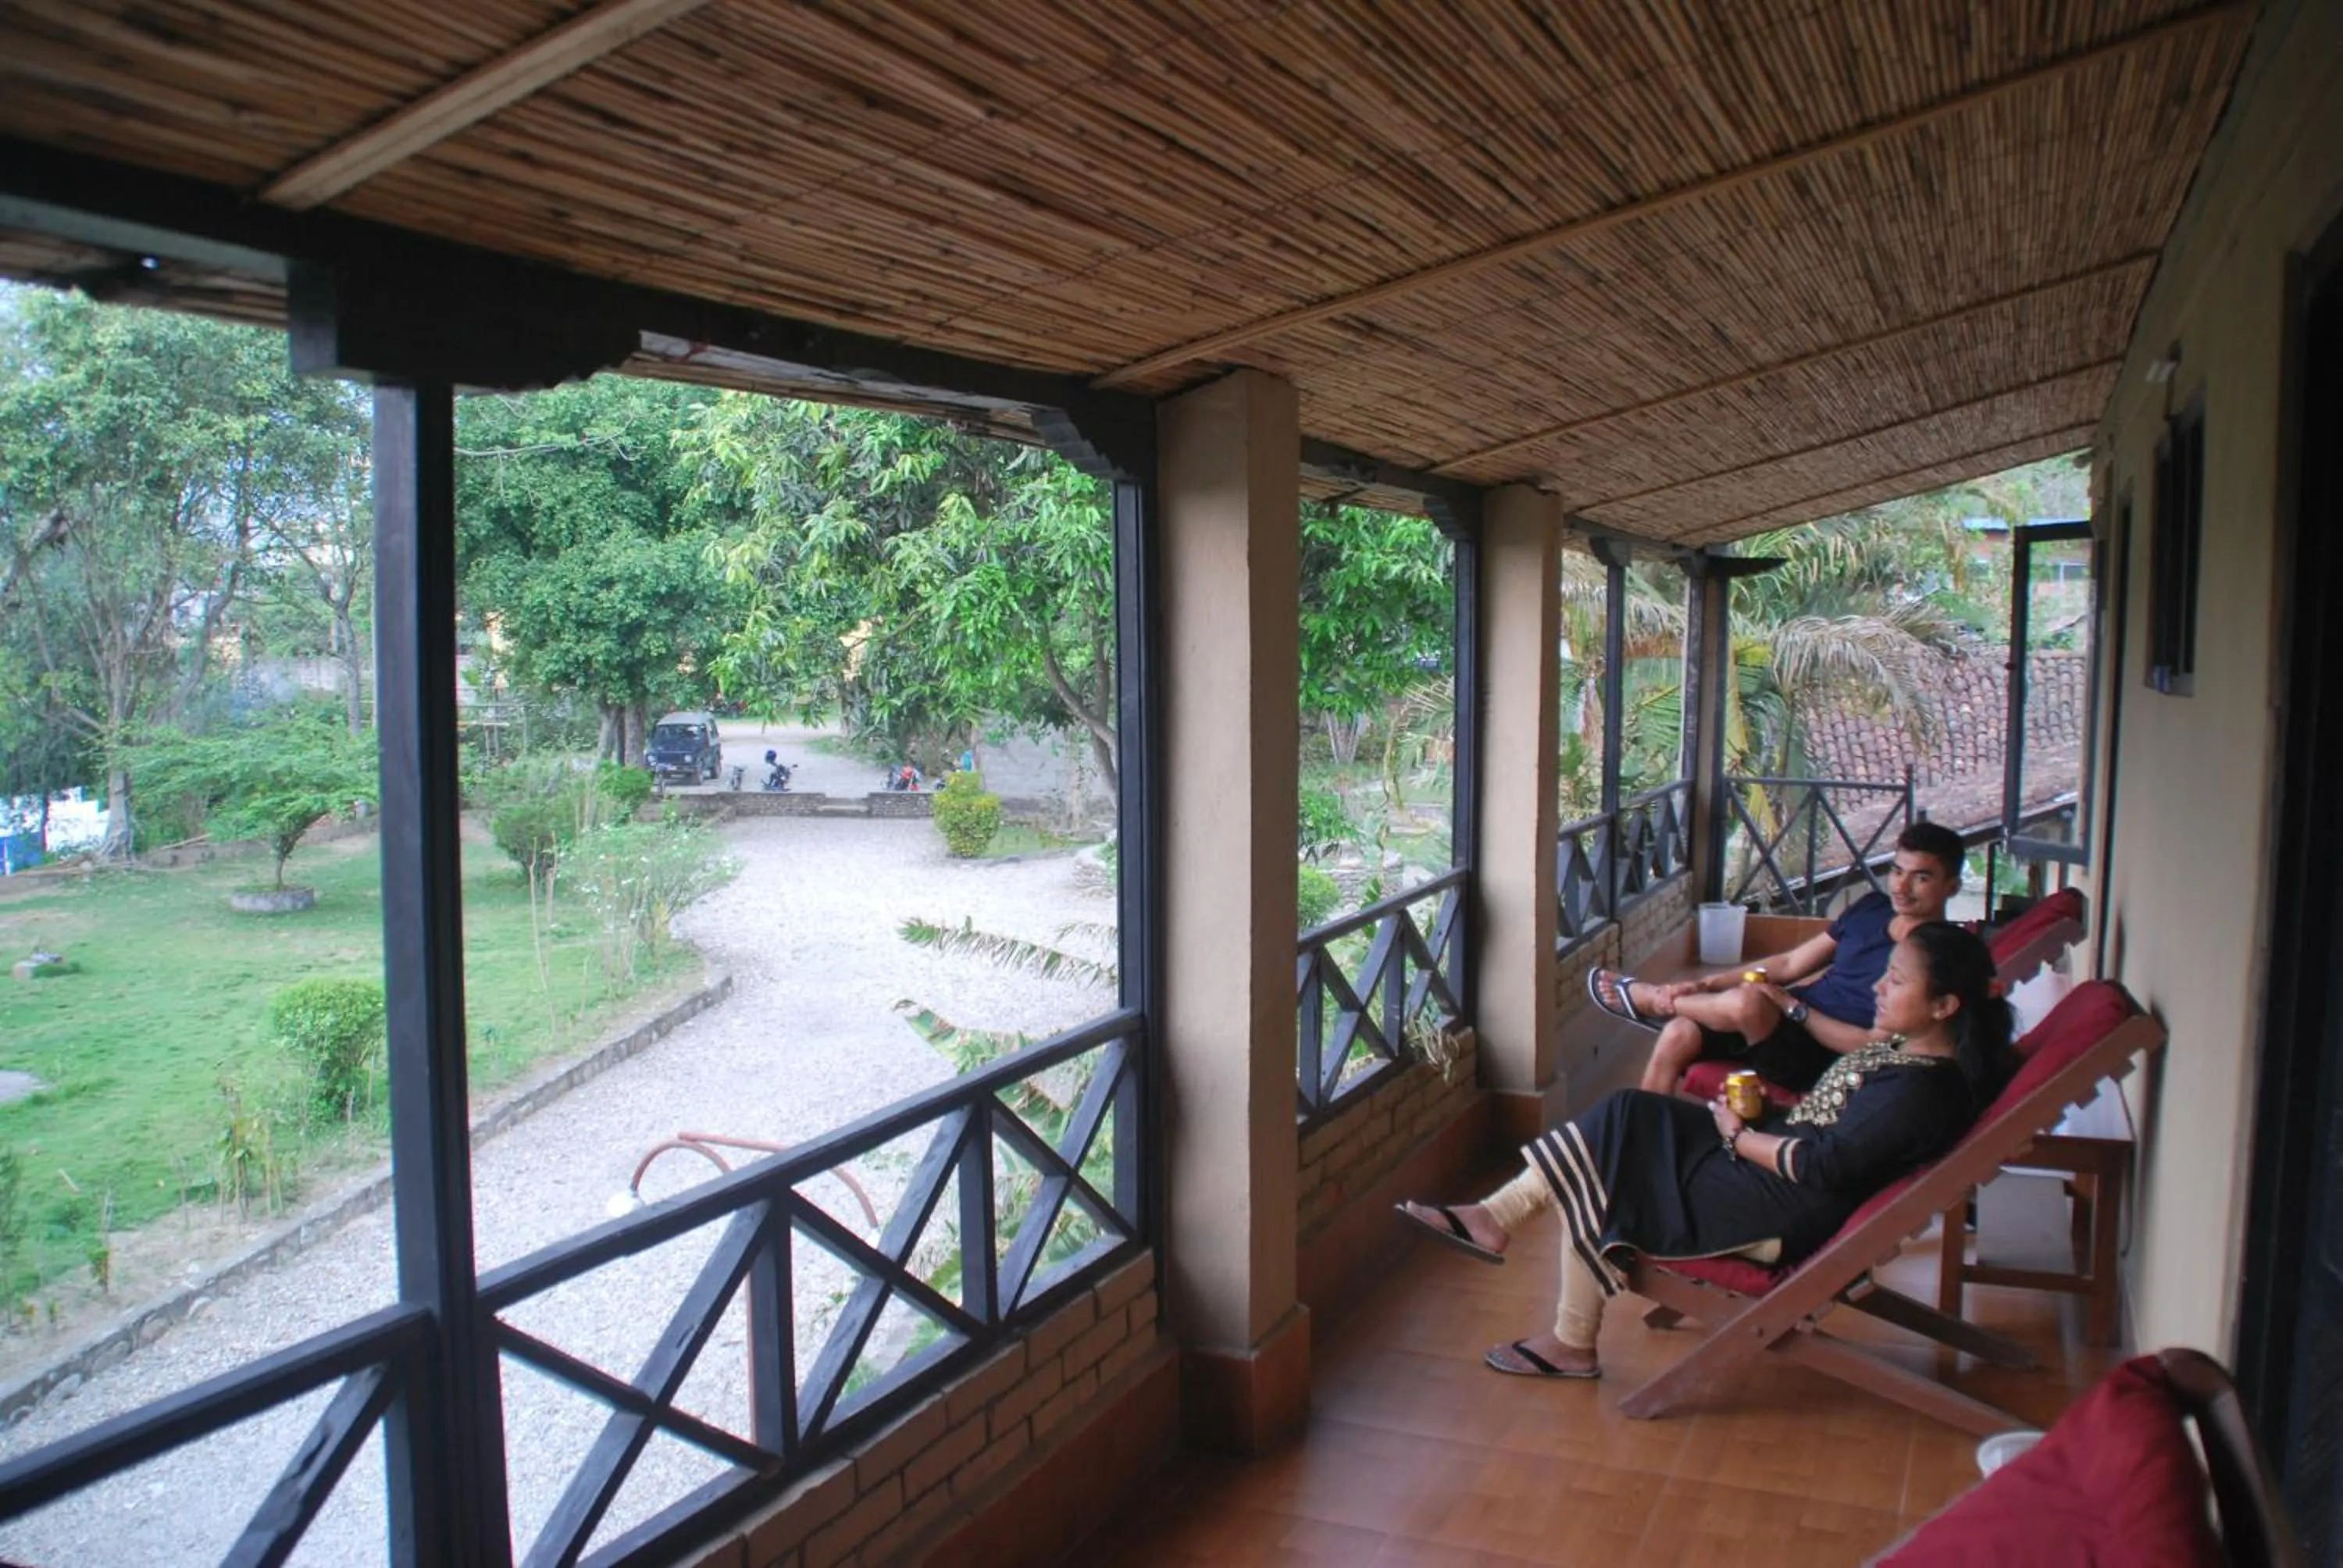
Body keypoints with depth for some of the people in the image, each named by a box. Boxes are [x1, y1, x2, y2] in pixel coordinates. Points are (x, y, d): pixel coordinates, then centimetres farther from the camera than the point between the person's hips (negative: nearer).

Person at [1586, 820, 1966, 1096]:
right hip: (1787, 1022, 8)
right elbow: (1789, 964, 14)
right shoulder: (1871, 908, 11)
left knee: (1747, 1000, -34)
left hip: (1819, 1059, -8)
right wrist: (1703, 986, 5)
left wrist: (1792, 1007, -18)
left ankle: (1646, 998, -5)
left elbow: (1876, 1046, -16)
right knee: (1679, 1034, -16)